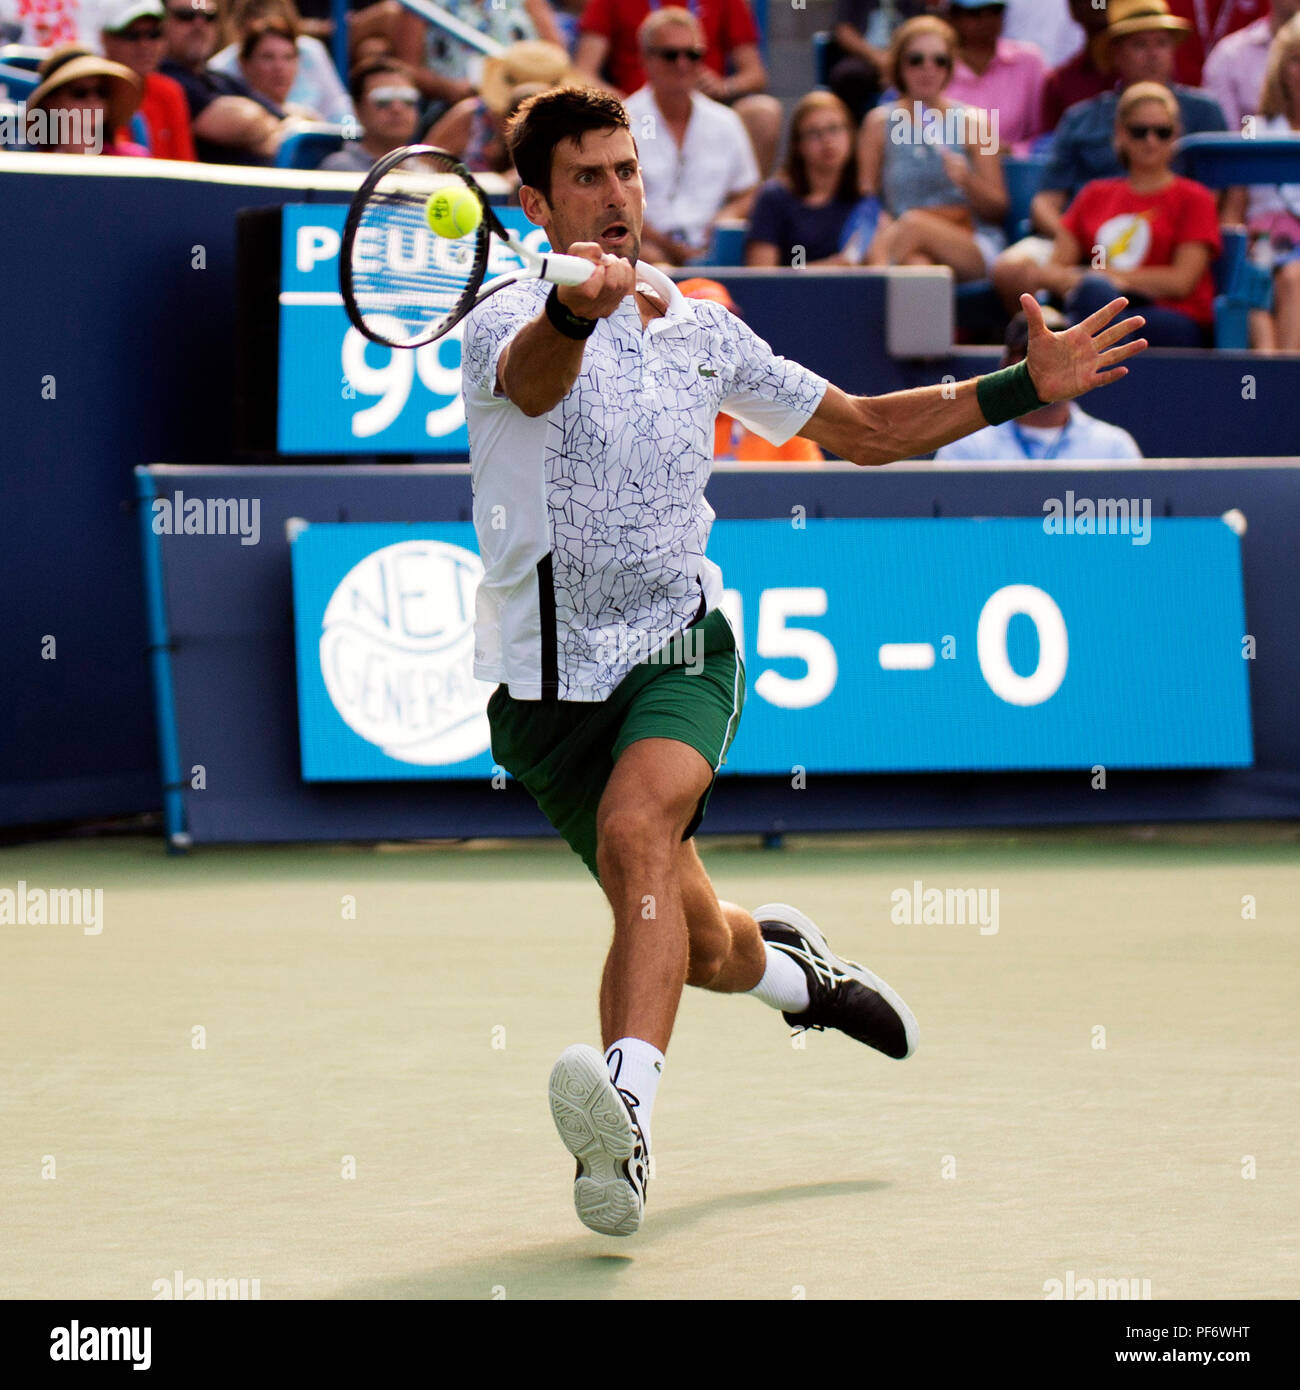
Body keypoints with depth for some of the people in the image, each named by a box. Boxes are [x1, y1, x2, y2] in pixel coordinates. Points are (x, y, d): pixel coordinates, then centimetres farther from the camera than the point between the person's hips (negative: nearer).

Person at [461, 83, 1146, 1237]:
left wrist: (1024, 386, 10)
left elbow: (862, 430, 20)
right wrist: (576, 307, -57)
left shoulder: (701, 330, 10)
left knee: (635, 830, -31)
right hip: (548, 681, -1)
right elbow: (536, 376, -34)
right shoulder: (510, 326, -7)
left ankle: (626, 1106, -48)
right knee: (697, 945, 6)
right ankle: (786, 960, 44)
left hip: (678, 646, 1)